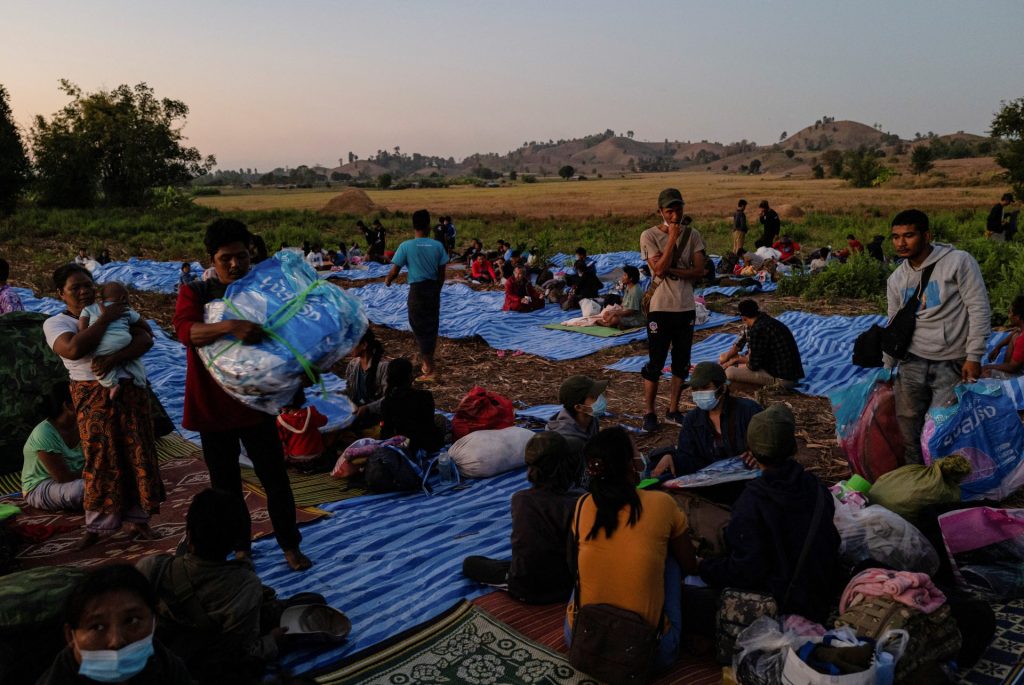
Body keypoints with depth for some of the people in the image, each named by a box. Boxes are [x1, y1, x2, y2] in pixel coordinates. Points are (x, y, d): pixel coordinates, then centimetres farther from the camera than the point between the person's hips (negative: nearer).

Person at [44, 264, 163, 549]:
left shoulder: (116, 310, 7)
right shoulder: (55, 323, 0)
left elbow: (146, 339, -6)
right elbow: (75, 349, -22)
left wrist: (114, 358, -21)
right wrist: (105, 319, -16)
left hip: (131, 392, 3)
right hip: (94, 398, -3)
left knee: (137, 456, 4)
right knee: (102, 460, 0)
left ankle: (136, 518, 15)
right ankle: (98, 524, 14)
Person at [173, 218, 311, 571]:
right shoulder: (195, 292, -7)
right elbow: (185, 330, -27)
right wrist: (230, 327, -44)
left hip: (255, 402, 1)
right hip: (212, 406, -1)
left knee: (275, 478, 5)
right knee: (226, 482, 12)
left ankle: (290, 546, 21)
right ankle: (240, 547, 30)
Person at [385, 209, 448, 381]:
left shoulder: (406, 246, -9)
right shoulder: (438, 246, -1)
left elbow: (394, 271, -8)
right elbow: (442, 274, 3)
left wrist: (387, 281, 14)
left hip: (417, 290, -3)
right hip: (433, 289, 3)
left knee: (420, 328, 5)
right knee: (431, 326, 17)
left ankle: (429, 369, 5)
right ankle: (427, 362, 33)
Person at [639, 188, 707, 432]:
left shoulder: (692, 235, 4)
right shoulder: (649, 236, -6)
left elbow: (699, 271, -4)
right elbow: (659, 269, -18)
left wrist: (671, 271, -16)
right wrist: (672, 238, -16)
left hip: (686, 308, 4)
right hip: (660, 308, -4)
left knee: (682, 364, 11)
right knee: (655, 364, 0)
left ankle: (673, 410, 23)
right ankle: (649, 413, 11)